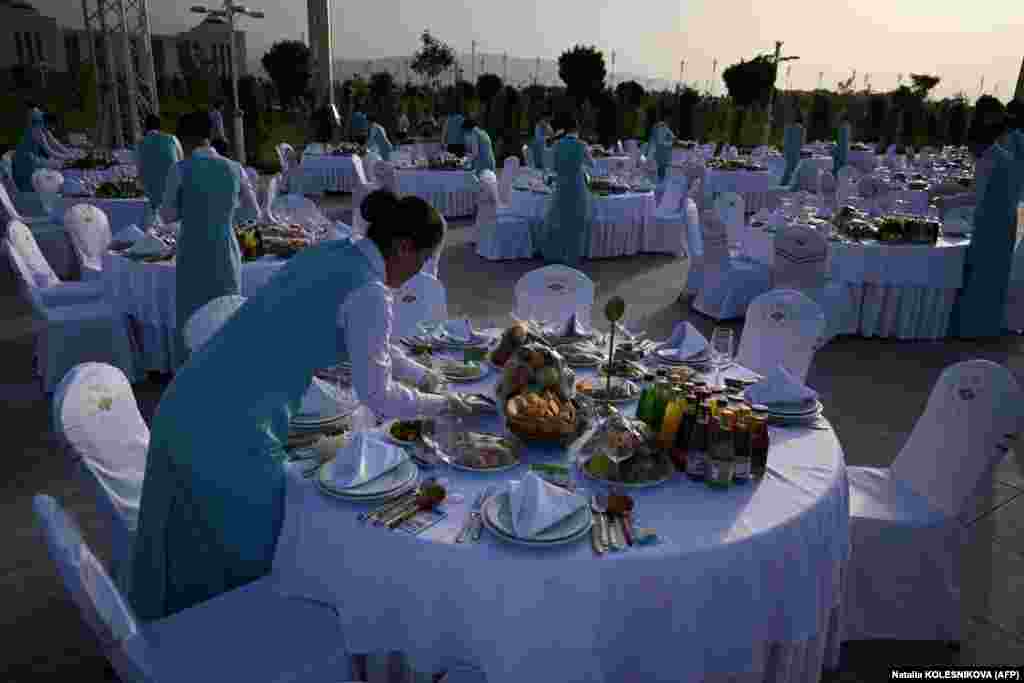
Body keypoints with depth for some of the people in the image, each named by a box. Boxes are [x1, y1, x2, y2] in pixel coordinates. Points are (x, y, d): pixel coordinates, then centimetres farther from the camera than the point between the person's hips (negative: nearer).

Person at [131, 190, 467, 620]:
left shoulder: (326, 254, 13)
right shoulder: (369, 292, -14)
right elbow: (377, 396, -8)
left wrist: (422, 375, 30)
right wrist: (440, 404, 8)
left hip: (184, 404, 9)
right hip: (233, 431, -9)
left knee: (182, 556, 26)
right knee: (242, 557, 13)